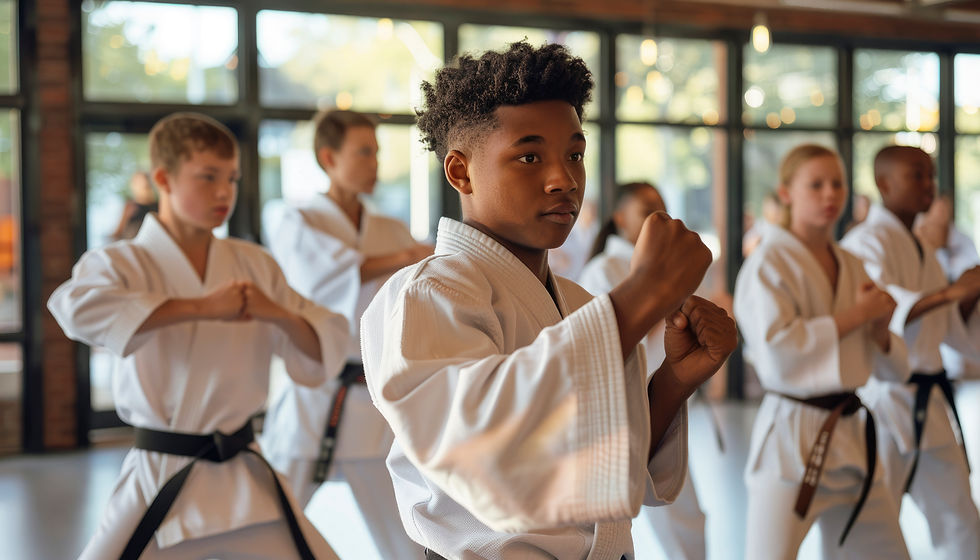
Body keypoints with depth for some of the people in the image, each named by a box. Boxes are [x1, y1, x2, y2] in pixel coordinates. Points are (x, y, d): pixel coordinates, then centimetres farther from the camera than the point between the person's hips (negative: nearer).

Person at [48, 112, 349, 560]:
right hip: (159, 483, -3)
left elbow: (326, 352, 7)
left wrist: (277, 313, -15)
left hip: (245, 480, 4)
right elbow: (76, 308, -28)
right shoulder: (122, 262, -5)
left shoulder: (253, 265, 7)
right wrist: (201, 307, -28)